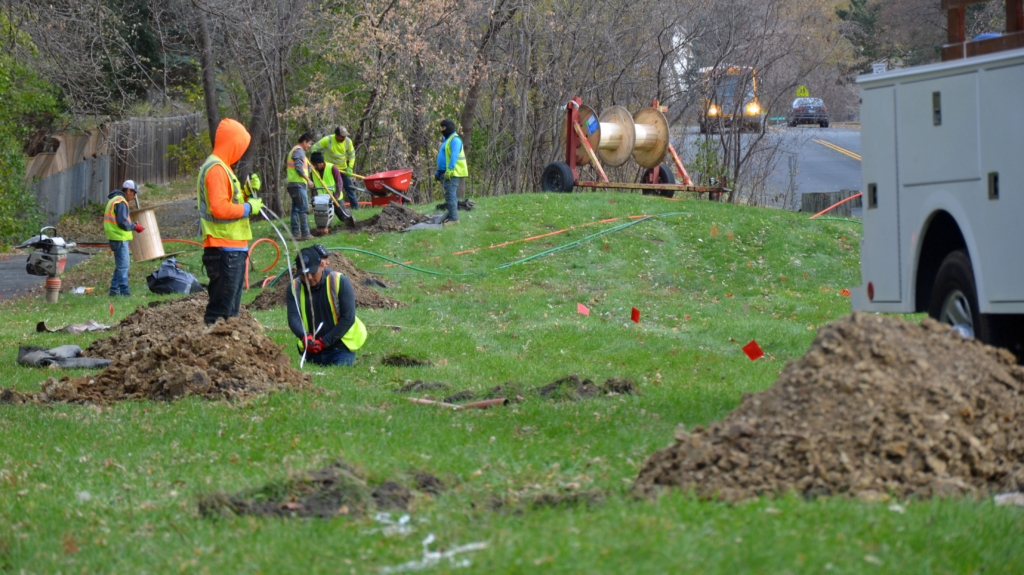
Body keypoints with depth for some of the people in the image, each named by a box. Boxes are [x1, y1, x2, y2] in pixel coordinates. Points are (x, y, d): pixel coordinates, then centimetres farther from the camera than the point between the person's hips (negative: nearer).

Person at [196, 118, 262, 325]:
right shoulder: (216, 169, -15)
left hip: (232, 248, 11)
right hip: (224, 249, -11)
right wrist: (248, 208, -14)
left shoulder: (221, 167, 18)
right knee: (221, 309, -11)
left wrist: (246, 194, 7)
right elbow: (219, 208, -24)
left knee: (231, 308, 17)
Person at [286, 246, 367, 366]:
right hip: (312, 350, 4)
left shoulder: (340, 282, -12)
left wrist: (324, 342, -18)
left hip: (340, 348, -4)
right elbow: (293, 317, -14)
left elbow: (348, 318, -12)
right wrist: (304, 337, -36)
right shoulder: (294, 288, -2)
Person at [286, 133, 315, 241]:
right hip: (298, 183, -10)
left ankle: (296, 233, 7)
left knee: (296, 209, 8)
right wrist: (308, 179, -17)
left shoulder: (294, 150, 24)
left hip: (293, 184, 10)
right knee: (304, 209, -11)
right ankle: (305, 234, -13)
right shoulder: (299, 151, -8)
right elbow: (298, 167, -18)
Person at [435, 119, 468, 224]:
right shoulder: (447, 139, 22)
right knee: (450, 196, 12)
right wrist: (438, 173, 25)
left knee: (450, 195, -13)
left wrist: (449, 170, -30)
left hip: (452, 173, -11)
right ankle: (451, 216, 17)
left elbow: (454, 156, -23)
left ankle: (453, 218, -15)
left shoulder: (455, 140, -11)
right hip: (446, 173, 11)